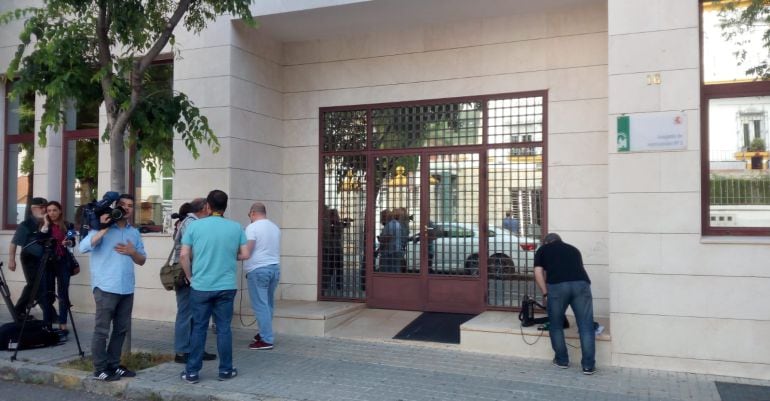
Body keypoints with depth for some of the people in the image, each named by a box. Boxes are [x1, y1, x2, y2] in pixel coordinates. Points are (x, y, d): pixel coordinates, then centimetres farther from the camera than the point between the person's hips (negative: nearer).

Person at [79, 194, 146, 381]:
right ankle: (100, 369, 5)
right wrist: (104, 229, -20)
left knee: (121, 329, 11)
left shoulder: (134, 232, 15)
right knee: (101, 330, -2)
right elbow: (84, 247, -18)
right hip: (106, 288, -6)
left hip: (127, 289, 6)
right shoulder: (102, 227, -2)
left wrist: (132, 252, -4)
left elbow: (142, 260, 17)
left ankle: (113, 365, 21)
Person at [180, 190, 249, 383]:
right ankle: (226, 370, 17)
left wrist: (190, 276, 9)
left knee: (199, 328, 8)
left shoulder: (194, 225, -4)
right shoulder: (236, 227, -1)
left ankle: (192, 372, 14)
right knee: (224, 328, 9)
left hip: (200, 286, 0)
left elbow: (183, 255, -5)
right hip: (226, 286, 1)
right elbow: (245, 254, 1)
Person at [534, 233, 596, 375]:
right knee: (586, 327, 9)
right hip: (581, 285, 2)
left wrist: (546, 294, 19)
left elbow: (538, 273, 13)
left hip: (557, 286, -2)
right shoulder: (573, 249, 34)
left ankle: (562, 360, 27)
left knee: (556, 326, 17)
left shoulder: (543, 249, 25)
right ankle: (588, 365, 12)